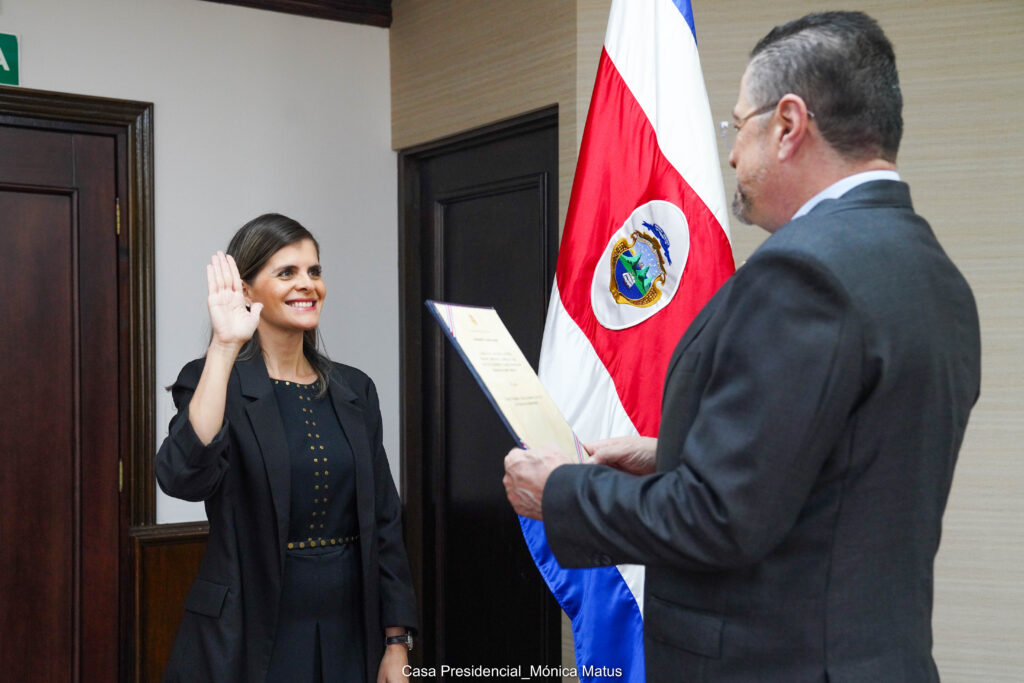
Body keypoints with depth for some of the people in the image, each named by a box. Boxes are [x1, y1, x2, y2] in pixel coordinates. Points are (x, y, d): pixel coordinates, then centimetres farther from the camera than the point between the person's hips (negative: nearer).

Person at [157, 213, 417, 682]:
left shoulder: (354, 390, 6)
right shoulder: (212, 380, -6)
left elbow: (385, 522, 7)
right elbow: (184, 477, -26)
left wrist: (397, 642, 2)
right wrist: (224, 346, -27)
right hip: (248, 639, -4)